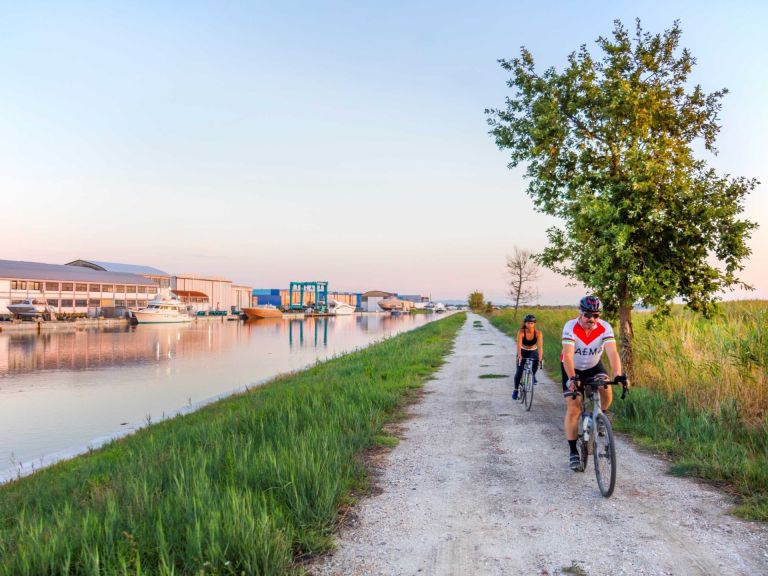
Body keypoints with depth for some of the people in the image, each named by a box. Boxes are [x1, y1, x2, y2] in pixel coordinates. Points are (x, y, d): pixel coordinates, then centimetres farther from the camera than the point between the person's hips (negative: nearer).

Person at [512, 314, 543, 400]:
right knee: (519, 371, -11)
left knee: (536, 361, -32)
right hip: (523, 351, 0)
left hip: (533, 351, 1)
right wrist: (519, 355, -53)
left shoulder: (538, 333, -24)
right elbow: (519, 344, -37)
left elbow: (540, 346, -35)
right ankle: (516, 390, 7)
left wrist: (540, 356, -51)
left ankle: (533, 375, 0)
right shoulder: (521, 332, -26)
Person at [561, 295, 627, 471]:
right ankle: (573, 453, 2)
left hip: (594, 366, 2)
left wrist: (618, 375, -49)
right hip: (572, 369, -2)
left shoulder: (605, 328, -22)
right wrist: (572, 378, -51)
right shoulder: (571, 327, -28)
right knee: (573, 409, -9)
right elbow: (568, 355, -38)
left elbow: (612, 352, -33)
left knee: (607, 391, -26)